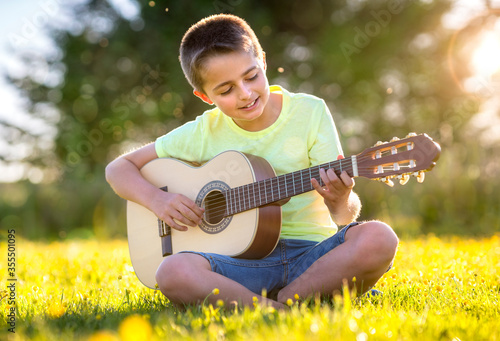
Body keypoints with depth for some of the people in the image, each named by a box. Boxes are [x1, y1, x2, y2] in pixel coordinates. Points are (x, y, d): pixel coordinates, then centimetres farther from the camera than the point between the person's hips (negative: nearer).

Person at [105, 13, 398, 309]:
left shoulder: (310, 112, -1)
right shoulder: (204, 133, 2)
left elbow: (347, 214, -3)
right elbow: (119, 168, 11)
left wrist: (341, 202, -27)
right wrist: (158, 199, -8)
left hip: (312, 255, 0)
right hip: (242, 261, 0)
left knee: (378, 238, -30)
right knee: (172, 274, -31)